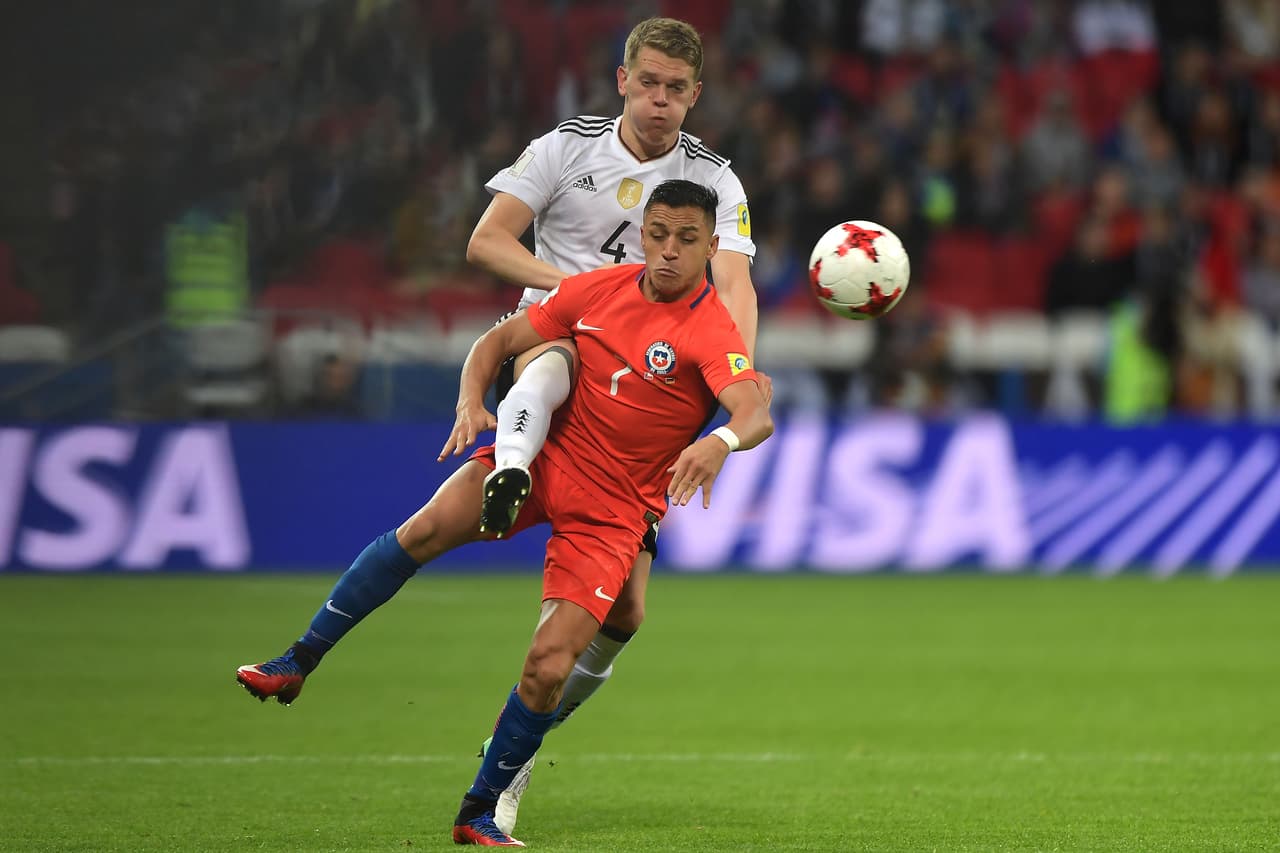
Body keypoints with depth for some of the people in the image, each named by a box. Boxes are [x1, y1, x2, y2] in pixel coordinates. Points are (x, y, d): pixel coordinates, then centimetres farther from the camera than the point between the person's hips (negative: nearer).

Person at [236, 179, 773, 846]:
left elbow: (756, 414, -33)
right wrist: (471, 403, -10)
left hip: (613, 510, -3)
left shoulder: (712, 332, -15)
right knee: (424, 530, -21)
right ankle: (296, 664, -10)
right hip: (548, 457, 3)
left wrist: (720, 441, -56)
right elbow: (498, 341, 10)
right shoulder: (599, 289, 0)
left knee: (549, 666, -14)